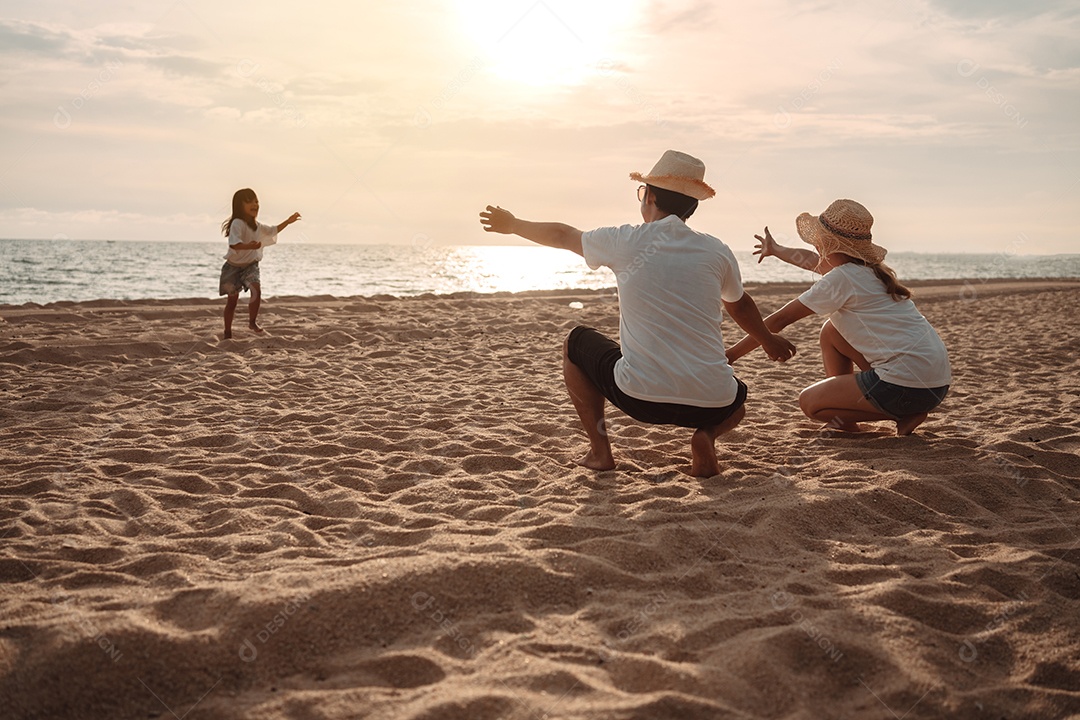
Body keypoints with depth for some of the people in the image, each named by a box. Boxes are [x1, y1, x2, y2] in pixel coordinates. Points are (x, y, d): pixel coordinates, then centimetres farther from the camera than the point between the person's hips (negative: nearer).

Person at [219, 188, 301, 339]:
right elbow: (234, 244, -35)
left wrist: (288, 222, 20)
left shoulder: (257, 226, 6)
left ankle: (252, 321, -7)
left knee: (257, 289, -21)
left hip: (250, 265, 5)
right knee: (232, 298, 2)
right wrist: (249, 246, -51)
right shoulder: (237, 223, -20)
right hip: (234, 266, -5)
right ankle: (228, 332, 14)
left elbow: (272, 231, 26)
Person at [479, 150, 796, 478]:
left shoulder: (626, 242, 1)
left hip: (639, 397, -2)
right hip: (709, 403, 2)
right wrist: (768, 340, 48)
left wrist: (512, 225, 38)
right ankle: (706, 436, 5)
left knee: (575, 342, 25)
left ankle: (599, 450, 18)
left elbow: (561, 235, 19)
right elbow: (738, 304, 26)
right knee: (735, 400, 40)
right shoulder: (716, 251, 7)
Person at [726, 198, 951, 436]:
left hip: (910, 386, -9)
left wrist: (730, 355, -1)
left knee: (809, 402, 2)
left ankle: (904, 415, 0)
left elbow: (778, 321, -8)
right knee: (831, 331, 18)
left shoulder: (842, 278, -11)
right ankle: (844, 419, 22)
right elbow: (808, 260, 36)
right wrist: (775, 249, 54)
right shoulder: (869, 269, 15)